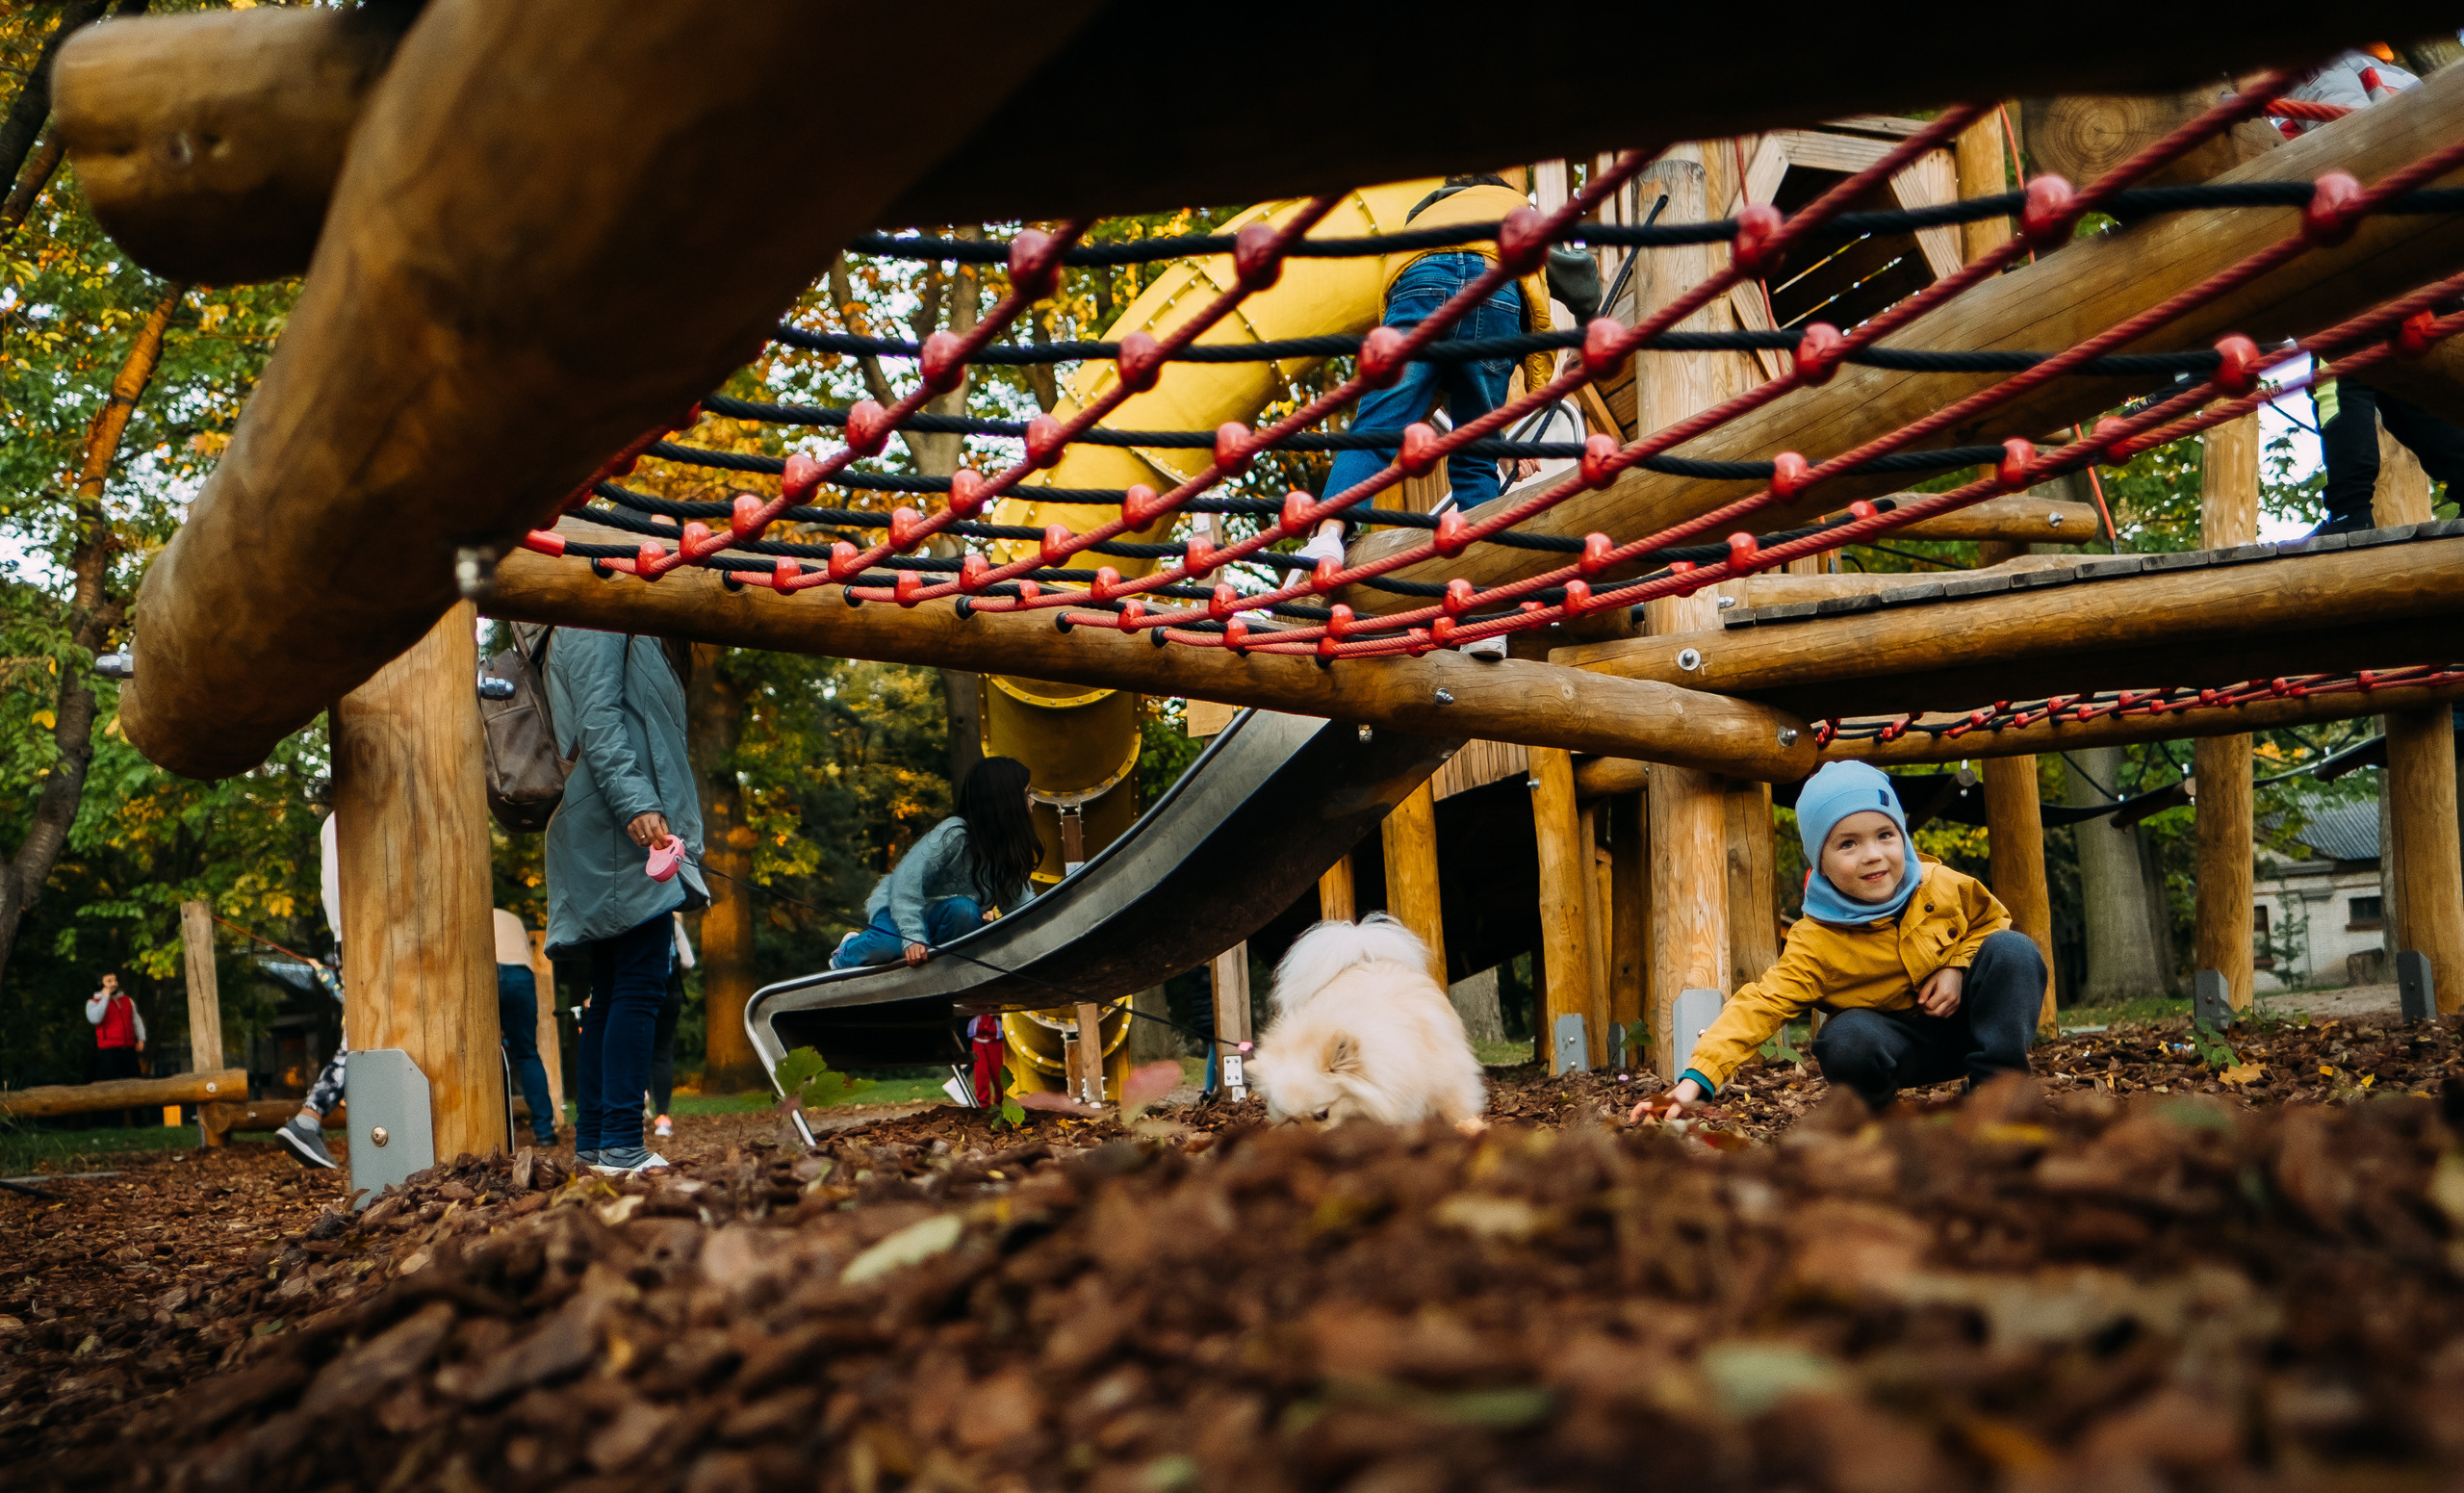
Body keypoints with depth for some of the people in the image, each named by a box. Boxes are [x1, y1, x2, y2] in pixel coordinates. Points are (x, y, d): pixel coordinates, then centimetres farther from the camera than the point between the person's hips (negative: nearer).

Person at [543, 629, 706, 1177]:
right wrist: (636, 803, -26)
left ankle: (593, 1141, 13)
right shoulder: (597, 623, -4)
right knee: (639, 985, -14)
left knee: (612, 992, 10)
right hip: (622, 831, -11)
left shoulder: (629, 634, 26)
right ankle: (621, 1145, -16)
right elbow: (597, 721, -16)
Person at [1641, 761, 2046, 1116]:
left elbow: (1991, 921, 8)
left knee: (2012, 950, -22)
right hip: (1898, 1044, -3)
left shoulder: (1942, 886, -11)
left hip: (1963, 1018, 3)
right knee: (1849, 1039, -37)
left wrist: (1958, 968, -14)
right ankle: (1877, 1113, -6)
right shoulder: (1815, 941, -21)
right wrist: (1696, 1078, -44)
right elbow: (1761, 1005, -30)